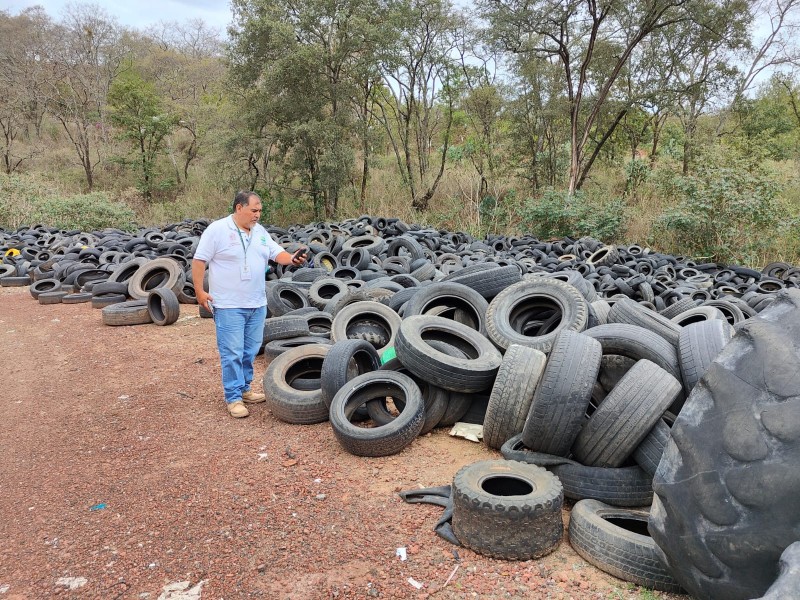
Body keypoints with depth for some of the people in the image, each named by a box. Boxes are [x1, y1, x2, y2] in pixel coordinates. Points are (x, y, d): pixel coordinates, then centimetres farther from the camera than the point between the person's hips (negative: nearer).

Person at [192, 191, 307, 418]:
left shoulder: (260, 231, 10)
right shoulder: (217, 230, -9)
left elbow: (276, 253, 7)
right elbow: (199, 260, -8)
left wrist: (291, 259, -14)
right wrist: (199, 291, -13)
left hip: (257, 304, 7)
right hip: (229, 305, -6)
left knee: (250, 350, 14)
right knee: (232, 353, -3)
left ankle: (244, 388, 28)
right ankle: (233, 397, 6)